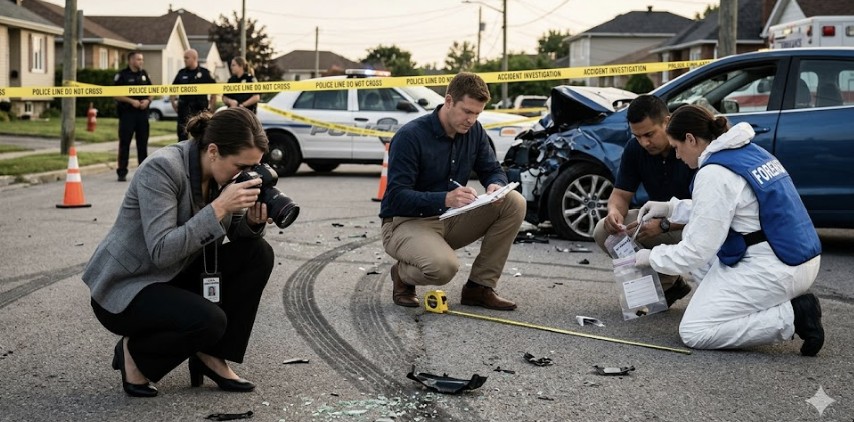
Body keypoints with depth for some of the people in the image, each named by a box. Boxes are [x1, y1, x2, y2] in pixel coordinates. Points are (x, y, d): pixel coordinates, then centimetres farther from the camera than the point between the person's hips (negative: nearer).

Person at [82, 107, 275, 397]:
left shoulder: (222, 172, -5)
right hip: (123, 289, -8)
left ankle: (212, 356, 1)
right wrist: (219, 207, -35)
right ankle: (136, 351, 0)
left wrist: (252, 221, -19)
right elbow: (161, 252, -32)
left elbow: (236, 235, 4)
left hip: (175, 276, 8)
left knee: (258, 254, -10)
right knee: (209, 320, -31)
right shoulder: (162, 169, -26)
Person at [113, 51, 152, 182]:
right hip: (127, 113, -5)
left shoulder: (144, 74, 13)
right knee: (124, 143, -2)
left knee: (143, 143, 9)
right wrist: (131, 101, -16)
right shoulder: (122, 75, -4)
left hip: (142, 113, 5)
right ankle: (122, 172, 1)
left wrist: (147, 100, -3)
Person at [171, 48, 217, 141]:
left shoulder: (204, 72, -1)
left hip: (201, 109, -2)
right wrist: (173, 103, 7)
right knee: (182, 134, 2)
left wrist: (212, 105, -3)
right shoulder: (181, 73, 8)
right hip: (184, 108, 3)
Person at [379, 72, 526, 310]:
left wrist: (496, 185, -18)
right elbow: (396, 196, -25)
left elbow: (492, 170, 8)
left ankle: (480, 287, -5)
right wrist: (445, 199, -40)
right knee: (443, 266, -38)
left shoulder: (474, 132, 0)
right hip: (405, 223, -7)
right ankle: (403, 275, 0)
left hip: (450, 220, 7)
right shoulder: (410, 136, -20)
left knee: (514, 203, -13)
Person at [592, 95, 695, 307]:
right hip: (659, 220, 5)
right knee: (604, 232, -14)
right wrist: (614, 211, -28)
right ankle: (666, 284, 2)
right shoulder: (634, 148, -7)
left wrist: (664, 225, -40)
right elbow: (621, 194, -3)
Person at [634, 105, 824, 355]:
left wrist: (652, 257, 2)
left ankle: (791, 316, -8)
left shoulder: (715, 174, -17)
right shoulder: (750, 152, 11)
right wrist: (671, 208, 22)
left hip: (773, 271, -10)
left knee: (693, 332, -4)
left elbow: (696, 252, -14)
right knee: (692, 232, 20)